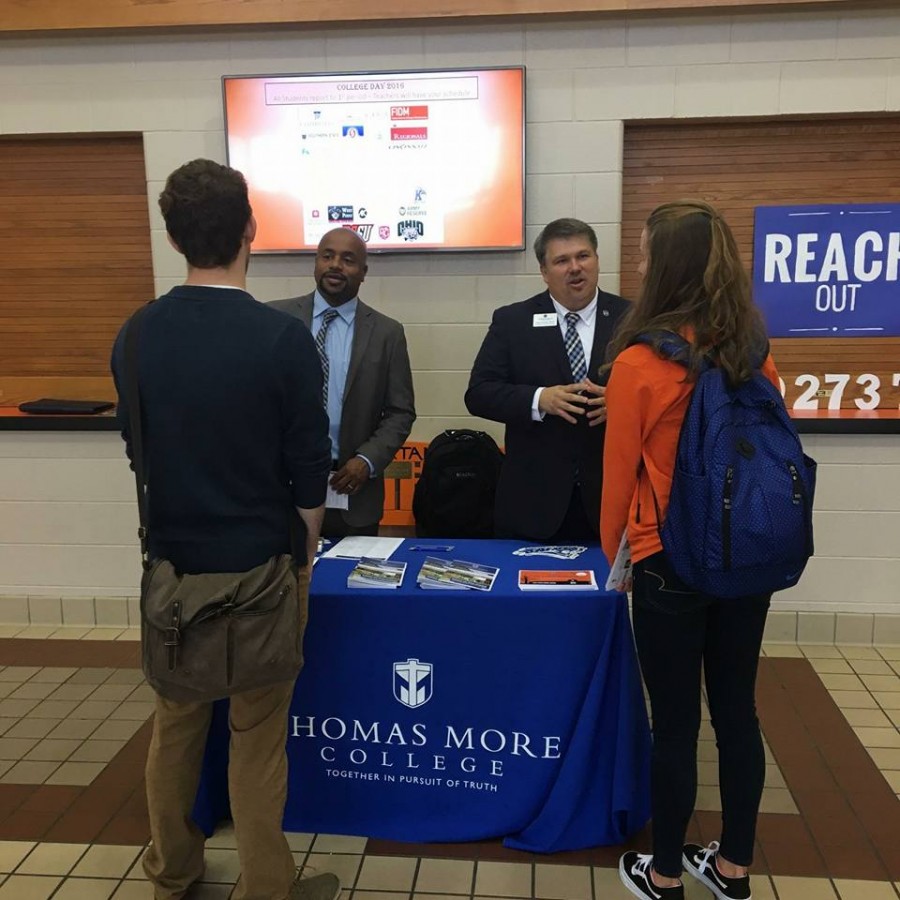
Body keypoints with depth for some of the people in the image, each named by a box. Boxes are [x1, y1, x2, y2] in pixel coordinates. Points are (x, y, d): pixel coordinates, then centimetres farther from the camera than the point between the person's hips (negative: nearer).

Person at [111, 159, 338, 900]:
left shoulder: (135, 337, -3)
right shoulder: (283, 338, -16)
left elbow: (136, 449, 8)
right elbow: (308, 470, -11)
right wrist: (304, 553, 5)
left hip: (170, 562, 4)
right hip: (258, 562, -4)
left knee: (176, 722, 19)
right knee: (258, 735, 9)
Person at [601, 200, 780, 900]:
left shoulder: (639, 361, -15)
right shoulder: (755, 350, 0)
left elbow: (621, 472, -9)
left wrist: (613, 556, 5)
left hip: (671, 562, -5)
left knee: (675, 723, 7)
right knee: (737, 712, 15)